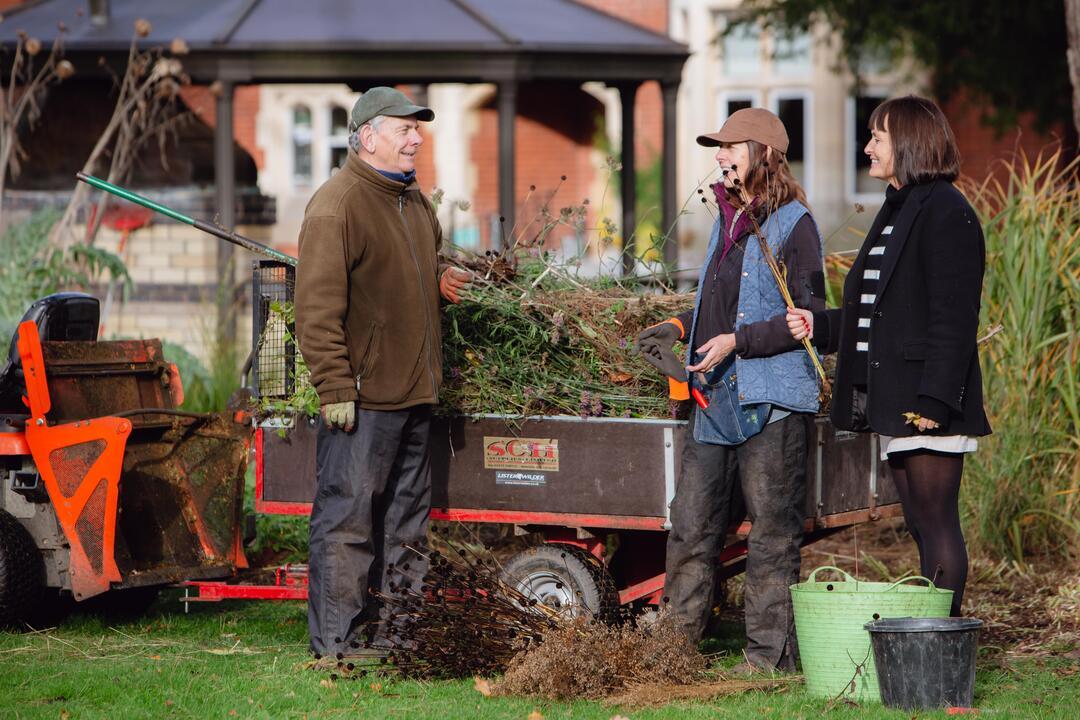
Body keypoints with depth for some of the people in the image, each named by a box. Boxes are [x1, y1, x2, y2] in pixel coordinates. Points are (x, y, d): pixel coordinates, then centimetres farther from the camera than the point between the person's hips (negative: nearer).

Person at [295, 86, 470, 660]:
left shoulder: (413, 201, 16)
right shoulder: (337, 205, -13)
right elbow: (318, 306, -18)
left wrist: (439, 281, 9)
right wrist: (335, 388, -22)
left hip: (412, 395, 9)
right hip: (363, 397, -9)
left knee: (406, 520, 14)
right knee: (347, 518, -5)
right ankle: (336, 643, -1)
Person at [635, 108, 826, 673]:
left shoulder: (792, 224, -7)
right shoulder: (727, 218, 19)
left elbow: (809, 317, -12)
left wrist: (736, 341, -18)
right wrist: (679, 327, 12)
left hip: (770, 399, -8)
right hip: (715, 395, 8)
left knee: (772, 530, -2)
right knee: (691, 523, 7)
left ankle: (771, 652, 2)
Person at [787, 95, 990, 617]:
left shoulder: (945, 212, -11)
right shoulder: (897, 212, 19)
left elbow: (953, 319, -17)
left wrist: (933, 398, -22)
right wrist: (820, 325, 12)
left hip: (927, 399, -10)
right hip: (893, 399, 10)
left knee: (936, 523, -7)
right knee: (921, 525, 11)